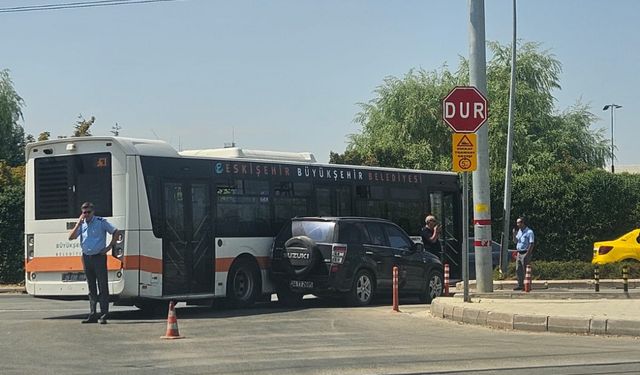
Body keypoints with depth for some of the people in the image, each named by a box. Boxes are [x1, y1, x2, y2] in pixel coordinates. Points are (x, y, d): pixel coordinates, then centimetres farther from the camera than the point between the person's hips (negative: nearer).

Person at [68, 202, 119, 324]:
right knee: (91, 288, 9)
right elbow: (71, 237, 2)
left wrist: (109, 247, -5)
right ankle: (92, 315, 13)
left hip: (99, 257, -5)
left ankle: (104, 316, -7)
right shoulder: (81, 224, 10)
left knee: (103, 287, -6)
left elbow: (115, 232, 1)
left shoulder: (101, 222, -2)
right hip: (86, 258, 5)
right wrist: (78, 223, -7)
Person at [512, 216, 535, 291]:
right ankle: (520, 285, 13)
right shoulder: (519, 231, 14)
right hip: (519, 253, 8)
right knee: (518, 270, 7)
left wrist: (527, 254, -20)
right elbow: (515, 241, 20)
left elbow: (531, 244, -14)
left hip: (525, 253, -8)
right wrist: (514, 234, 1)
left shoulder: (529, 232, -11)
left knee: (525, 270, -6)